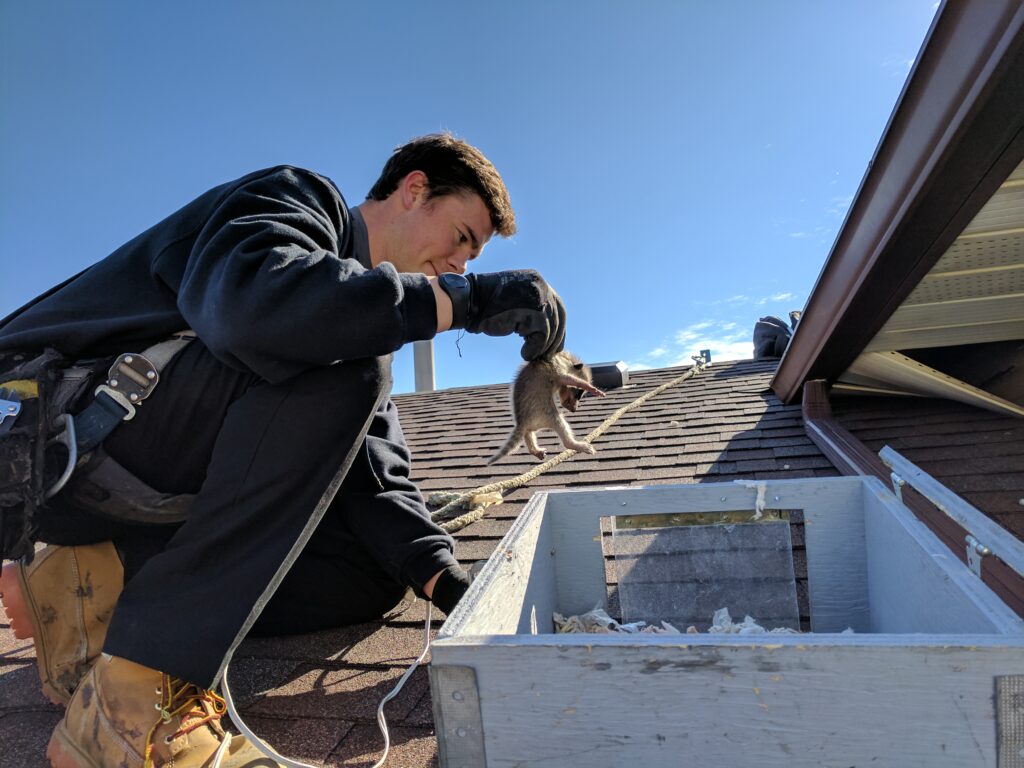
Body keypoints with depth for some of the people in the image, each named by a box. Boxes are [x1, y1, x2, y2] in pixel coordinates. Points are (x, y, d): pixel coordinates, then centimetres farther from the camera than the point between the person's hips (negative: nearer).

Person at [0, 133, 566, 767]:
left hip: (168, 495, 8)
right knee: (340, 366, -27)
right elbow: (246, 300, -33)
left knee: (370, 575, -6)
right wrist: (466, 300, -31)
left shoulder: (364, 321, 14)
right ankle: (137, 690, -25)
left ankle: (99, 583, -5)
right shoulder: (295, 199, -7)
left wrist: (446, 580, -10)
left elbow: (372, 470, 3)